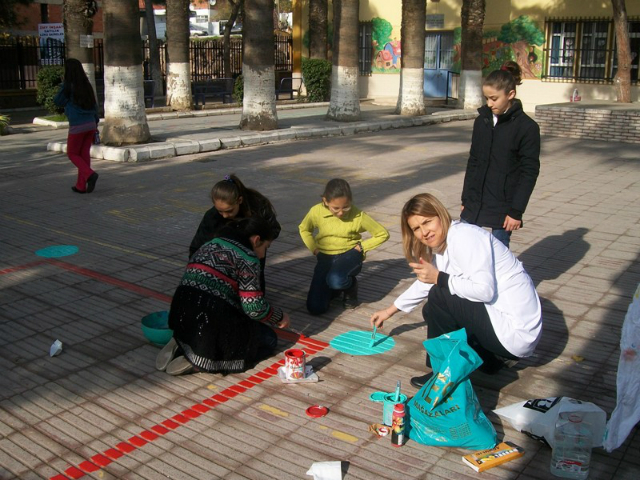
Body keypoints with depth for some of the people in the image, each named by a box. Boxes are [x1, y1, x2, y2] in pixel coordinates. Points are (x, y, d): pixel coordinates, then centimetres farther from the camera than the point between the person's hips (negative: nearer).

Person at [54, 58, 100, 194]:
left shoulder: (68, 86, -9)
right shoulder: (86, 85, 7)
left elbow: (57, 101, 3)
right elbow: (94, 105, 10)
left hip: (77, 126, -5)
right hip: (90, 124, 5)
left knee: (72, 154, 11)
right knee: (84, 154, 11)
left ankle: (89, 174, -11)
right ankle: (81, 186, 14)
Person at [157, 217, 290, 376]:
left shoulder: (209, 245, 19)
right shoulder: (247, 257, -6)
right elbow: (254, 307, -12)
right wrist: (279, 316, 8)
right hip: (214, 322, -8)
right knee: (269, 339, 14)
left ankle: (182, 346, 8)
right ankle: (203, 359, -5)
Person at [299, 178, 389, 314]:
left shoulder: (358, 215, -17)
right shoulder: (316, 211, -13)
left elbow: (383, 234, -4)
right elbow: (304, 229, 10)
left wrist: (361, 246, -10)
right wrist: (314, 249, -2)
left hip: (349, 254, -2)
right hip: (325, 257, 2)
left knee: (336, 280, -39)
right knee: (315, 308, -13)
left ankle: (350, 287, 0)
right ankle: (335, 288, 21)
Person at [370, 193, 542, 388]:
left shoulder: (464, 236, -19)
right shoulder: (440, 246, 10)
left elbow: (485, 290, -28)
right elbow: (425, 283, 25)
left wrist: (439, 278, -20)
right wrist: (390, 310, 32)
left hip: (516, 329, -10)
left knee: (439, 296, -16)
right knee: (432, 311, 16)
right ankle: (495, 357, 15)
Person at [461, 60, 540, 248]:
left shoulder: (527, 127, -8)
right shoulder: (482, 121, 7)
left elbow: (529, 173, -9)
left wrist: (516, 211, -12)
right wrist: (466, 199, 13)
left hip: (503, 208, -5)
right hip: (474, 203, 5)